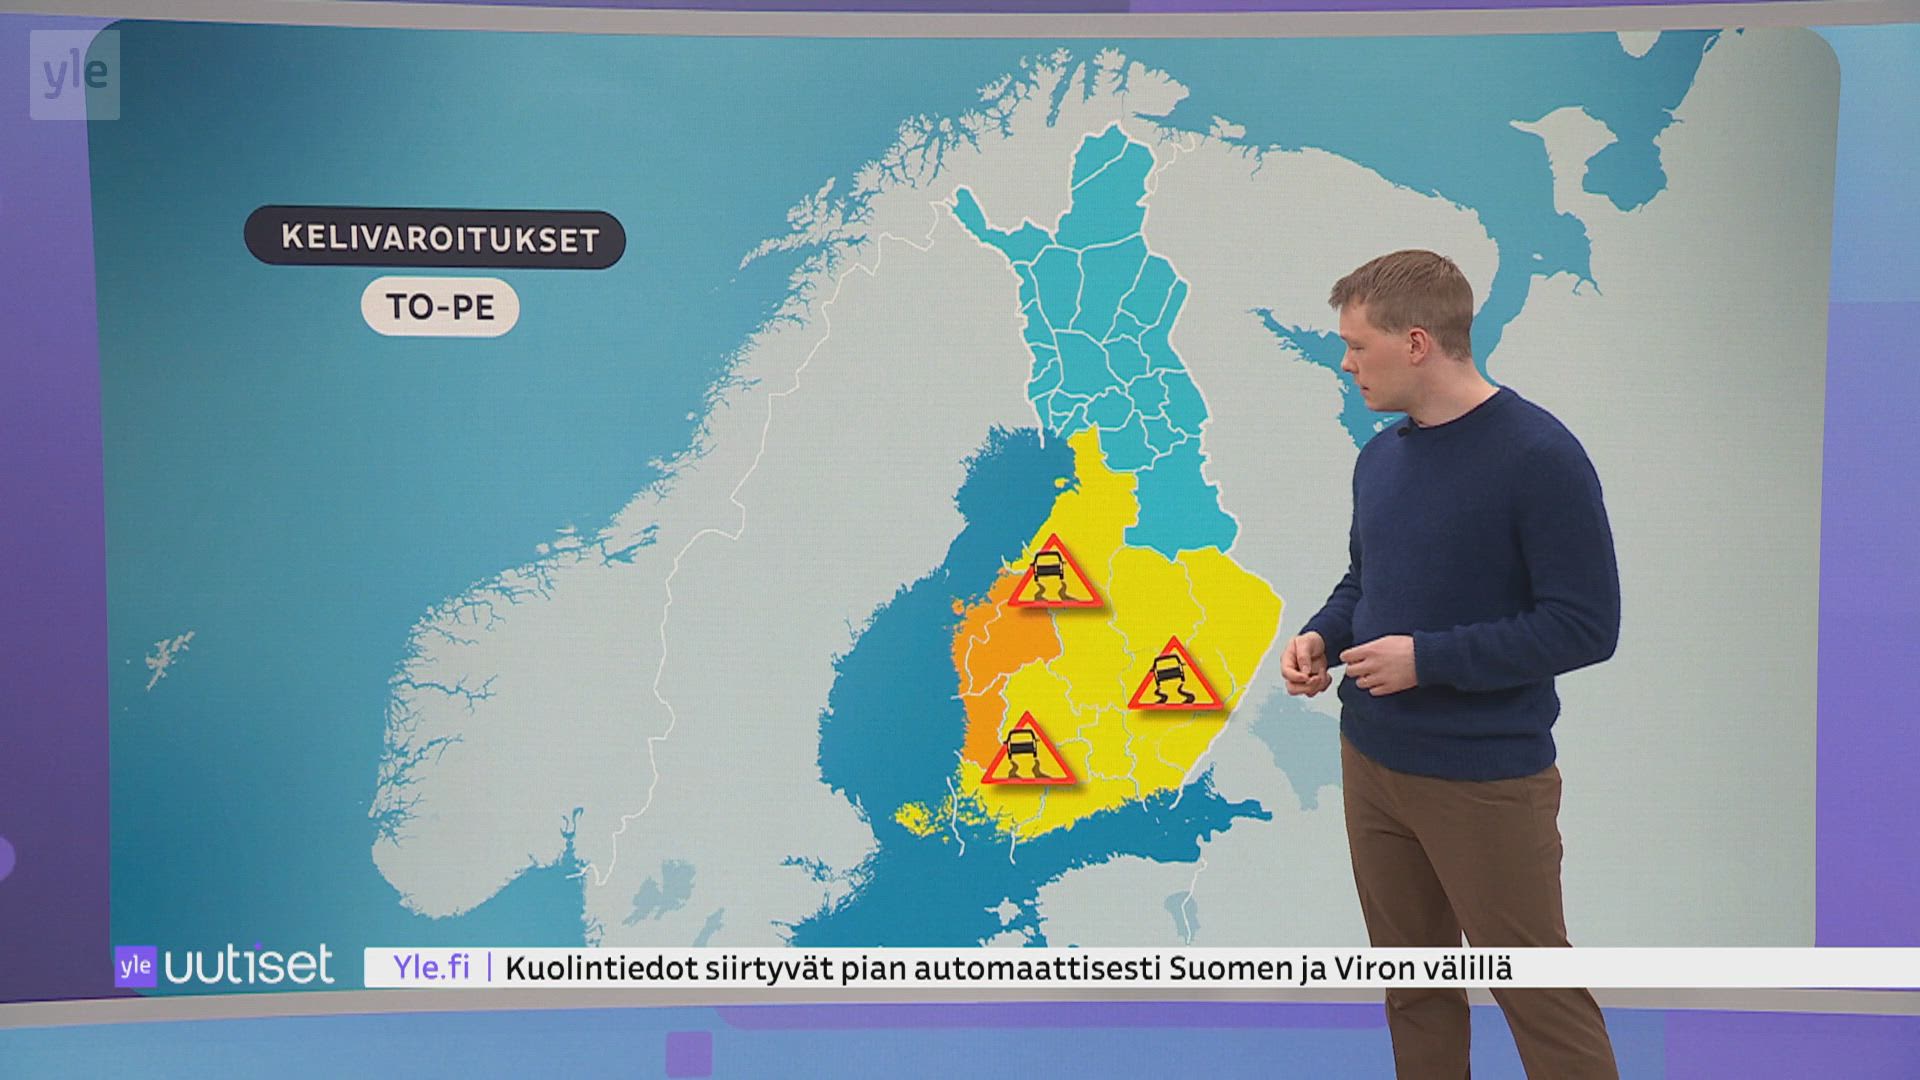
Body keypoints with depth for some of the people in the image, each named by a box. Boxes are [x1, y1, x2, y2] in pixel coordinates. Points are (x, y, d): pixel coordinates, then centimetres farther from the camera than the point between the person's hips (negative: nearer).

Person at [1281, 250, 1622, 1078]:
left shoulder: (1538, 456, -15)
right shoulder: (1379, 457, 6)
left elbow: (1585, 625, -17)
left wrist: (1427, 658, -20)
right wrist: (1321, 636, -2)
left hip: (1486, 781, -7)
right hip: (1371, 763, 7)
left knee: (1537, 992, 4)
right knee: (1414, 986, 17)